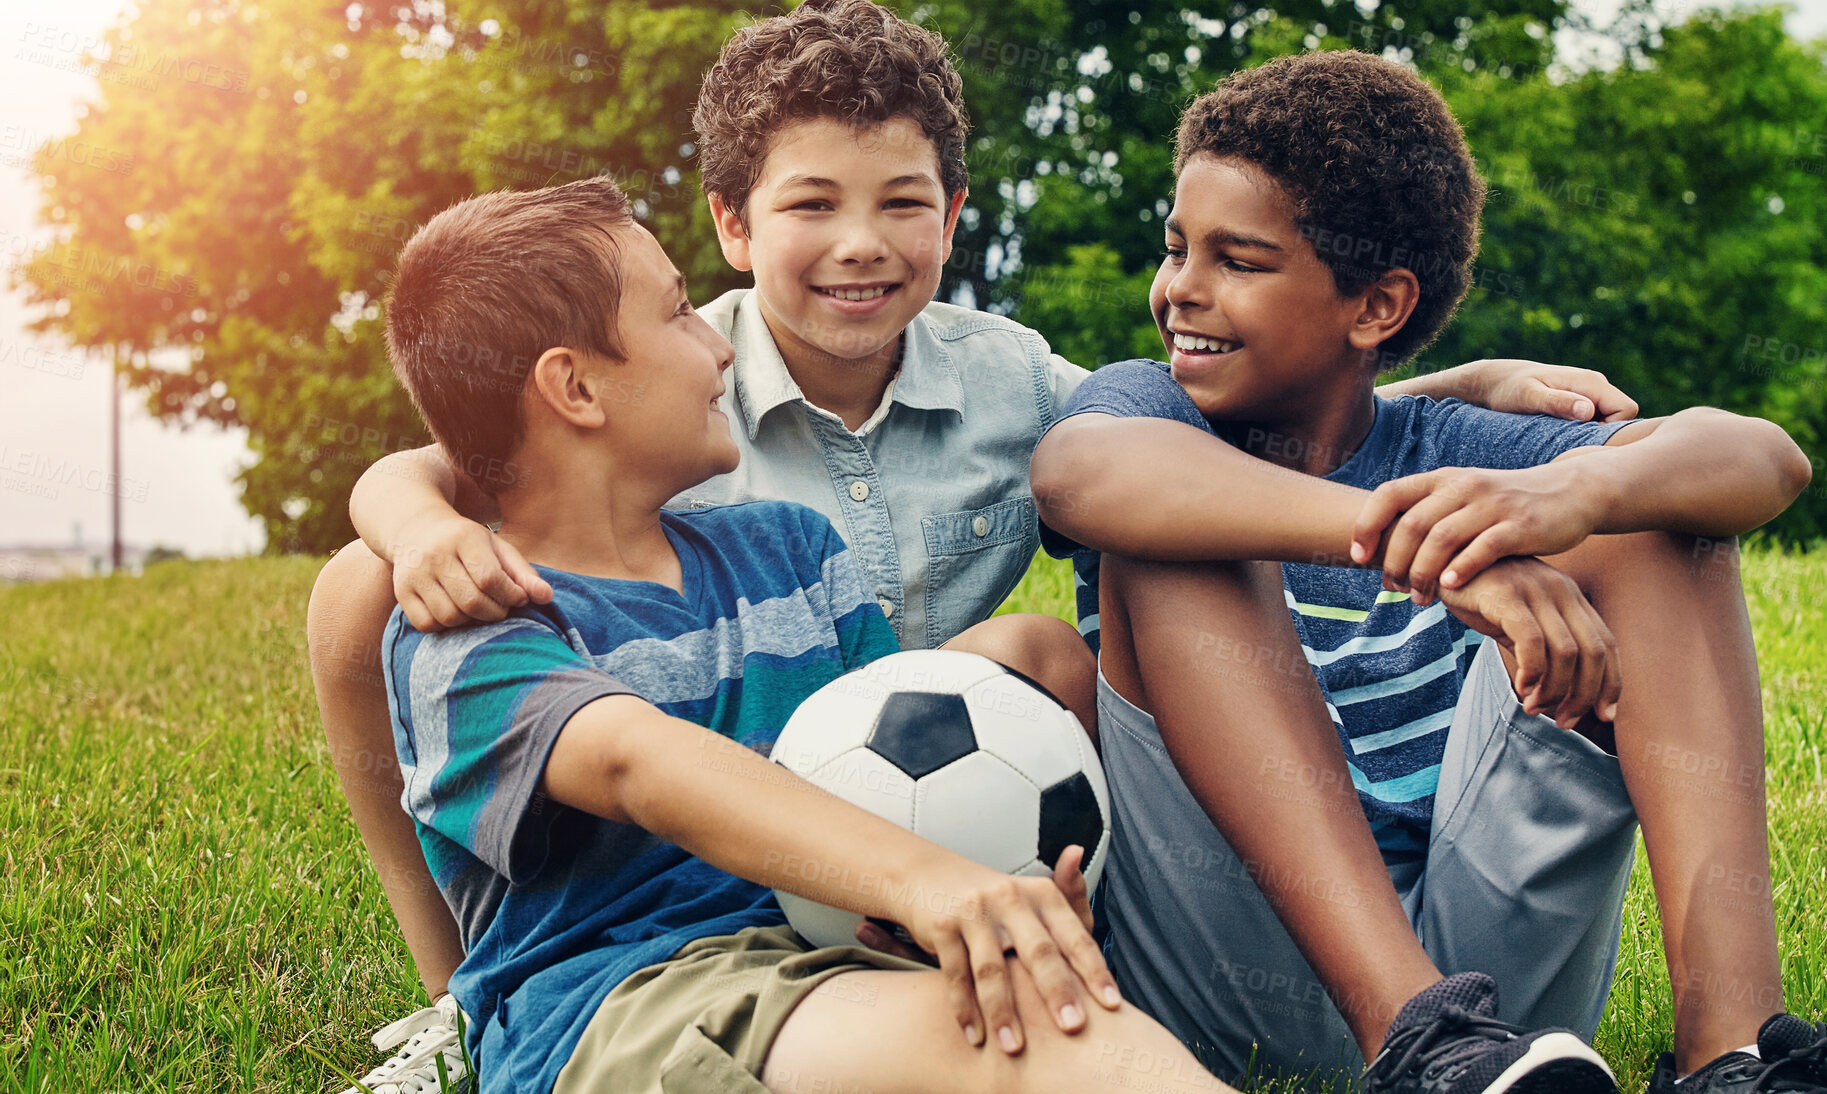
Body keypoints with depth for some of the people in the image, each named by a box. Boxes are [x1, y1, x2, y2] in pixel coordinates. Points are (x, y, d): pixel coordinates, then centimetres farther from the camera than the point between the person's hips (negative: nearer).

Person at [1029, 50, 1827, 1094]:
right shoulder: (1151, 406, 7)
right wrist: (1406, 536, -39)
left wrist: (1573, 491, -33)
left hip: (1490, 959, 2)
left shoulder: (1456, 455, 10)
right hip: (1236, 964, -1)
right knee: (1171, 537, -19)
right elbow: (1076, 471, -22)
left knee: (1649, 514, -6)